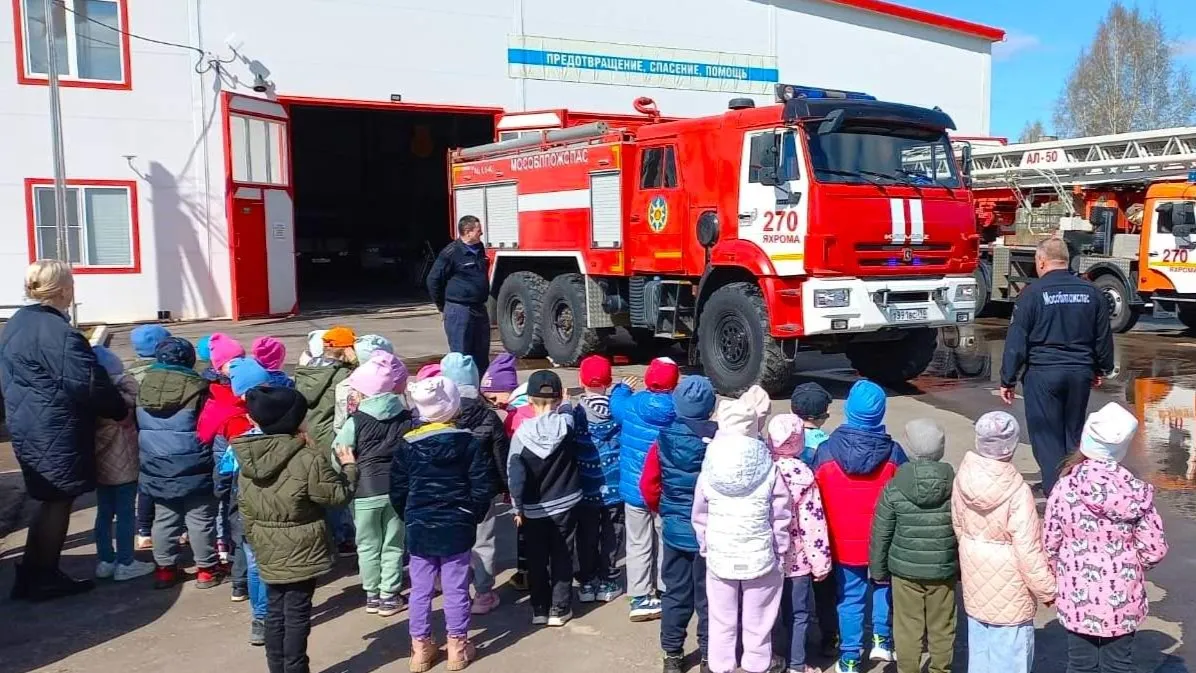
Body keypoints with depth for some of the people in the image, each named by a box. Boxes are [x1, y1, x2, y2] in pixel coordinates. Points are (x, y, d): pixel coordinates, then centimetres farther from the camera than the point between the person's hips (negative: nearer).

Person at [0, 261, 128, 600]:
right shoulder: (58, 331, -21)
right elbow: (88, 384, -22)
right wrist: (120, 409, -8)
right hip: (57, 430, -9)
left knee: (50, 499, 17)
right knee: (58, 500, 4)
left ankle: (31, 577, 24)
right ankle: (43, 579, 14)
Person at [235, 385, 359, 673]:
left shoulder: (248, 460, -1)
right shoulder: (308, 459, -23)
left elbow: (247, 513, 7)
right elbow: (338, 495, -12)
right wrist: (349, 468, 5)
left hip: (268, 552, 6)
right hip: (301, 552, -6)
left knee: (275, 612, 16)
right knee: (297, 614, 5)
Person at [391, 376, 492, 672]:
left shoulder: (407, 444, -4)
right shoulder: (468, 442, -8)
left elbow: (397, 491, 0)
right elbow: (482, 487, -8)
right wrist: (473, 517, 7)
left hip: (419, 529, 2)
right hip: (457, 528, -1)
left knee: (420, 590, 11)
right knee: (456, 589, 8)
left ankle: (420, 648, 20)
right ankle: (458, 647, 18)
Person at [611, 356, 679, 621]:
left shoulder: (630, 406, -12)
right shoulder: (681, 412, -15)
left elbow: (615, 401, 12)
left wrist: (622, 387, 30)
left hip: (634, 488, 0)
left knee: (638, 544, 10)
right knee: (665, 543, 17)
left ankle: (641, 598, 11)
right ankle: (664, 592, 27)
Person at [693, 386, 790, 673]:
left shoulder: (710, 469, -9)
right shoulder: (768, 469, -13)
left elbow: (700, 515, 0)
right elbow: (781, 517, -7)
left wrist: (706, 547, 13)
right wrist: (779, 551, 6)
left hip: (720, 557, 1)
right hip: (760, 557, -1)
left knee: (722, 621, 15)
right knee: (757, 622, 13)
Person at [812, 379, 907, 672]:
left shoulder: (825, 452, -14)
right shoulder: (893, 452, -14)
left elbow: (816, 501, -6)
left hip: (844, 543, 0)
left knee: (850, 599, 13)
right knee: (883, 586, 27)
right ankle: (882, 639, 26)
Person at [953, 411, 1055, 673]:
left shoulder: (964, 477, -7)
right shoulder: (1017, 490, -25)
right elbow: (1028, 549, -20)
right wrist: (1046, 589, -8)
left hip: (976, 577, 6)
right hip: (1008, 583, -6)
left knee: (980, 646, 20)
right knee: (1010, 651, 8)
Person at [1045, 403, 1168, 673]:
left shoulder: (1065, 487, -17)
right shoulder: (1136, 491, -14)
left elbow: (1051, 543, -8)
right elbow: (1155, 549, -9)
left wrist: (1061, 573, 12)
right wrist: (1133, 568, 12)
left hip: (1077, 596, -1)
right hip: (1122, 598, 1)